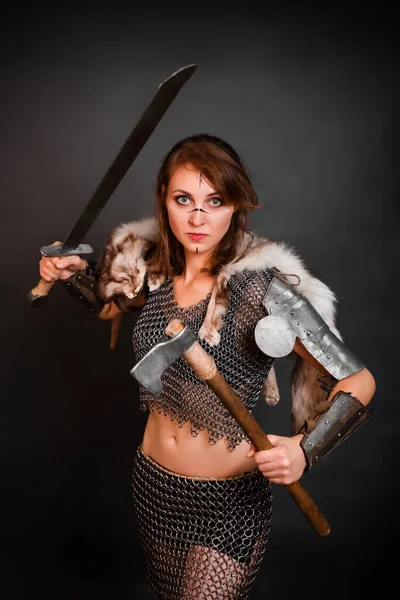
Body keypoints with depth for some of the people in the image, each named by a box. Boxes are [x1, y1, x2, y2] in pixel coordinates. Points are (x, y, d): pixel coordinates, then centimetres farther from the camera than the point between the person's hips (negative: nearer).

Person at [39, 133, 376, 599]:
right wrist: (73, 274, -3)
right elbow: (108, 305, 15)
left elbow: (358, 380, -21)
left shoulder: (262, 286, -25)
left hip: (228, 500, -5)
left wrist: (304, 451, -34)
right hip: (152, 483, 6)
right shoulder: (155, 270, -8)